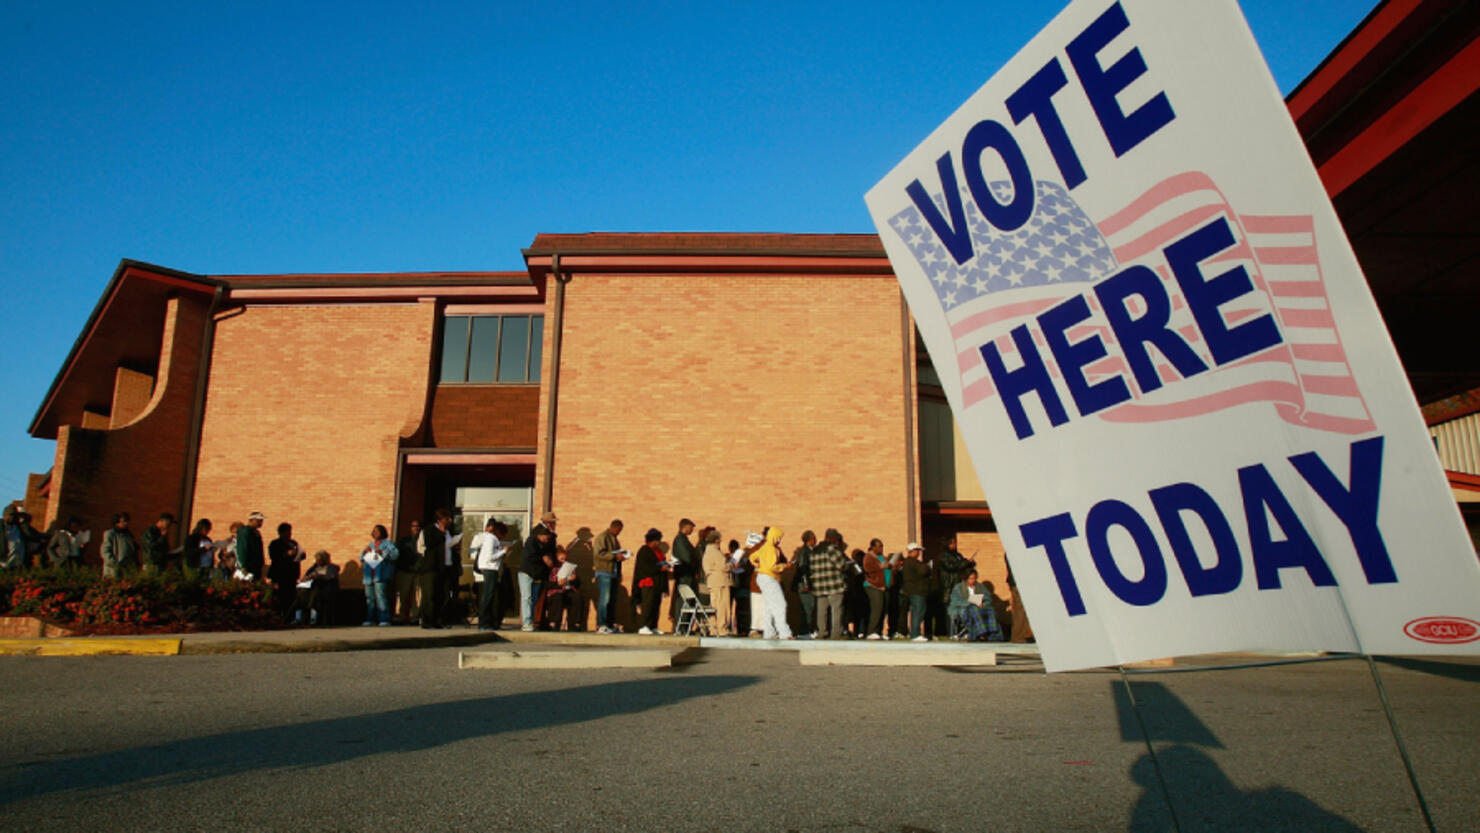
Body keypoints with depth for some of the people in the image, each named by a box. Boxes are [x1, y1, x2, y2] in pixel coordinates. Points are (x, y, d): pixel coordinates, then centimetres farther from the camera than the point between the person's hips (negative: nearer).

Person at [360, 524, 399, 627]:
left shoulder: (387, 543, 7)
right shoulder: (371, 544, 25)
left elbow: (395, 553, -8)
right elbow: (361, 558, 27)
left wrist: (383, 552, -17)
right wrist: (364, 551, 7)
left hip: (381, 575, -6)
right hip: (369, 575, 6)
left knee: (380, 595, -16)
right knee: (369, 597, 6)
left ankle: (384, 619, -16)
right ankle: (370, 619, 14)